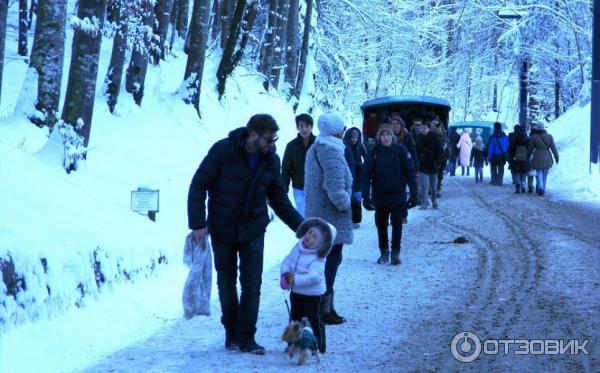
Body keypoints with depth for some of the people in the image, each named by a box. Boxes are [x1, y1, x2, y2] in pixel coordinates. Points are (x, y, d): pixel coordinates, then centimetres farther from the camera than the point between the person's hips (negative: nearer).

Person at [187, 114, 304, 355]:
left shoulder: (271, 160, -2)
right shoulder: (223, 151, -15)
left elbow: (279, 199, 9)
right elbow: (198, 186, -11)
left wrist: (301, 226, 2)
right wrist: (197, 223, -17)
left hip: (253, 231, 2)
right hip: (222, 231, -2)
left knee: (252, 285, -3)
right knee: (226, 284, 8)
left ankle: (246, 338, 4)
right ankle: (231, 333, 23)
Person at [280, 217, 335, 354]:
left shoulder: (317, 259, -22)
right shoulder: (297, 248, 1)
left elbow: (314, 277, -31)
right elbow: (288, 260, 7)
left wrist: (296, 280, -33)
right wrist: (285, 272, -13)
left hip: (312, 295, -8)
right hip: (296, 292, 8)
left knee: (313, 320, -3)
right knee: (295, 318, 18)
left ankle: (318, 346, 7)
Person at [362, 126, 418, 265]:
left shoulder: (400, 150, -7)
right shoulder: (374, 153, -5)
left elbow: (410, 172, -5)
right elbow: (366, 174, -7)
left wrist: (414, 193, -8)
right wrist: (366, 196, -14)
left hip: (397, 195, -1)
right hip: (379, 196, 1)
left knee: (397, 224, 0)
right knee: (381, 225, 9)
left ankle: (395, 253, 10)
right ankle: (384, 252, 24)